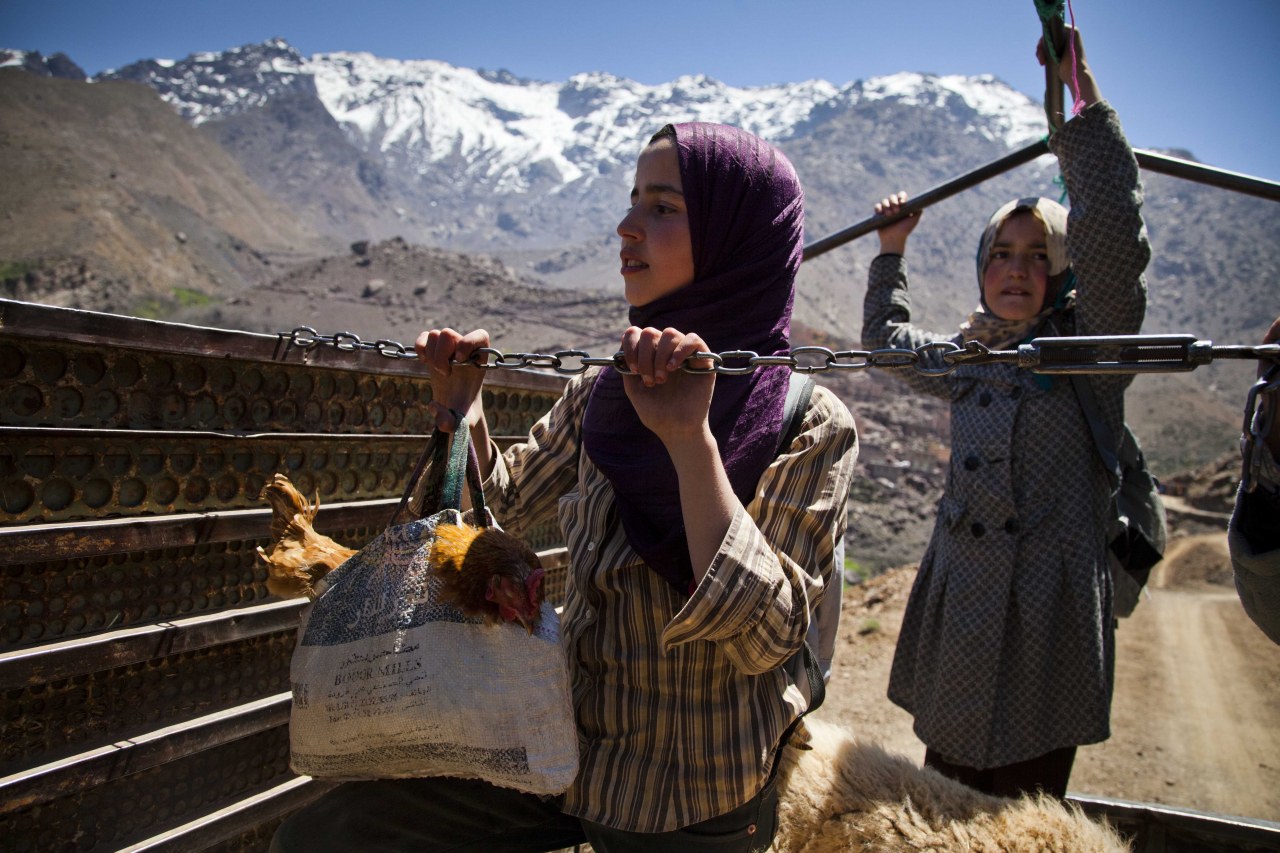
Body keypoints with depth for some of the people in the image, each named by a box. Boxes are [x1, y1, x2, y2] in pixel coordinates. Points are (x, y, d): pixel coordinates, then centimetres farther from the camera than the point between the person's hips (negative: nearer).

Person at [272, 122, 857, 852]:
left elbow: (761, 639, -24)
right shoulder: (602, 393, -3)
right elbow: (507, 503, 12)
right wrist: (461, 407, -4)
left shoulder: (810, 426, -16)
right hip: (568, 746, 4)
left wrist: (690, 438, -32)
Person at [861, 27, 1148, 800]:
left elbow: (1114, 238, -20)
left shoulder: (1090, 347, -3)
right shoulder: (967, 359, 12)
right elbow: (888, 340, 31)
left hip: (1044, 619, -5)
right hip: (958, 612, 5)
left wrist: (1086, 102, -19)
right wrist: (892, 251, 28)